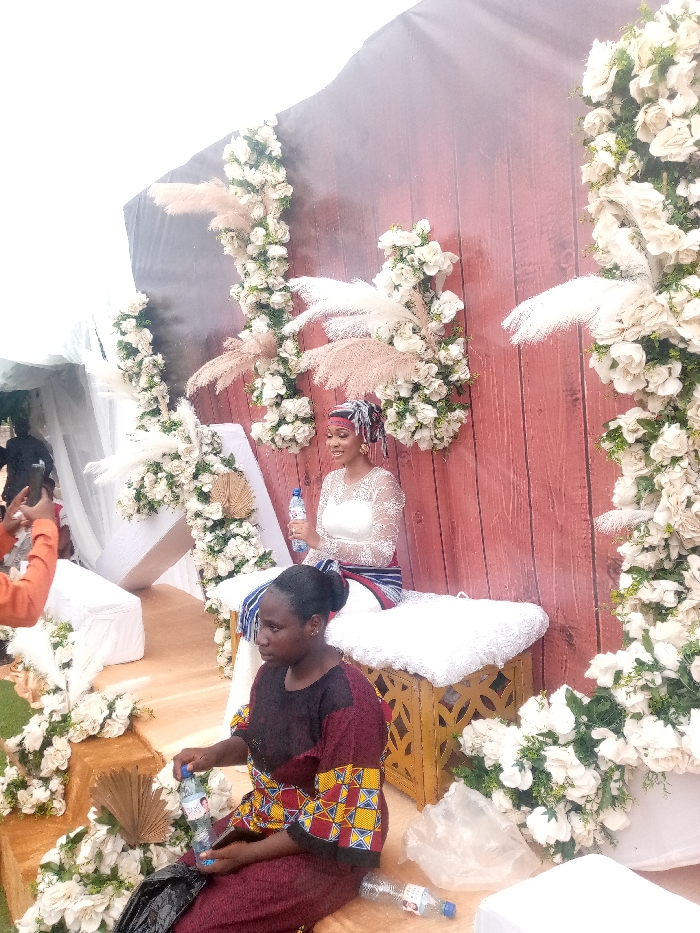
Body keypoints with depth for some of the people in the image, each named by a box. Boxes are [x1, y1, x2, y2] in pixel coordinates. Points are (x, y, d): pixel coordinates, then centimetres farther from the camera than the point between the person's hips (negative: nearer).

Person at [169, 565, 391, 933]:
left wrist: (250, 854, -19)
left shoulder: (349, 702, -29)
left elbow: (338, 817, -24)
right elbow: (252, 738, 13)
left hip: (322, 850, -7)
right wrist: (212, 755, -8)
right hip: (263, 818, 7)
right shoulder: (273, 671, -5)